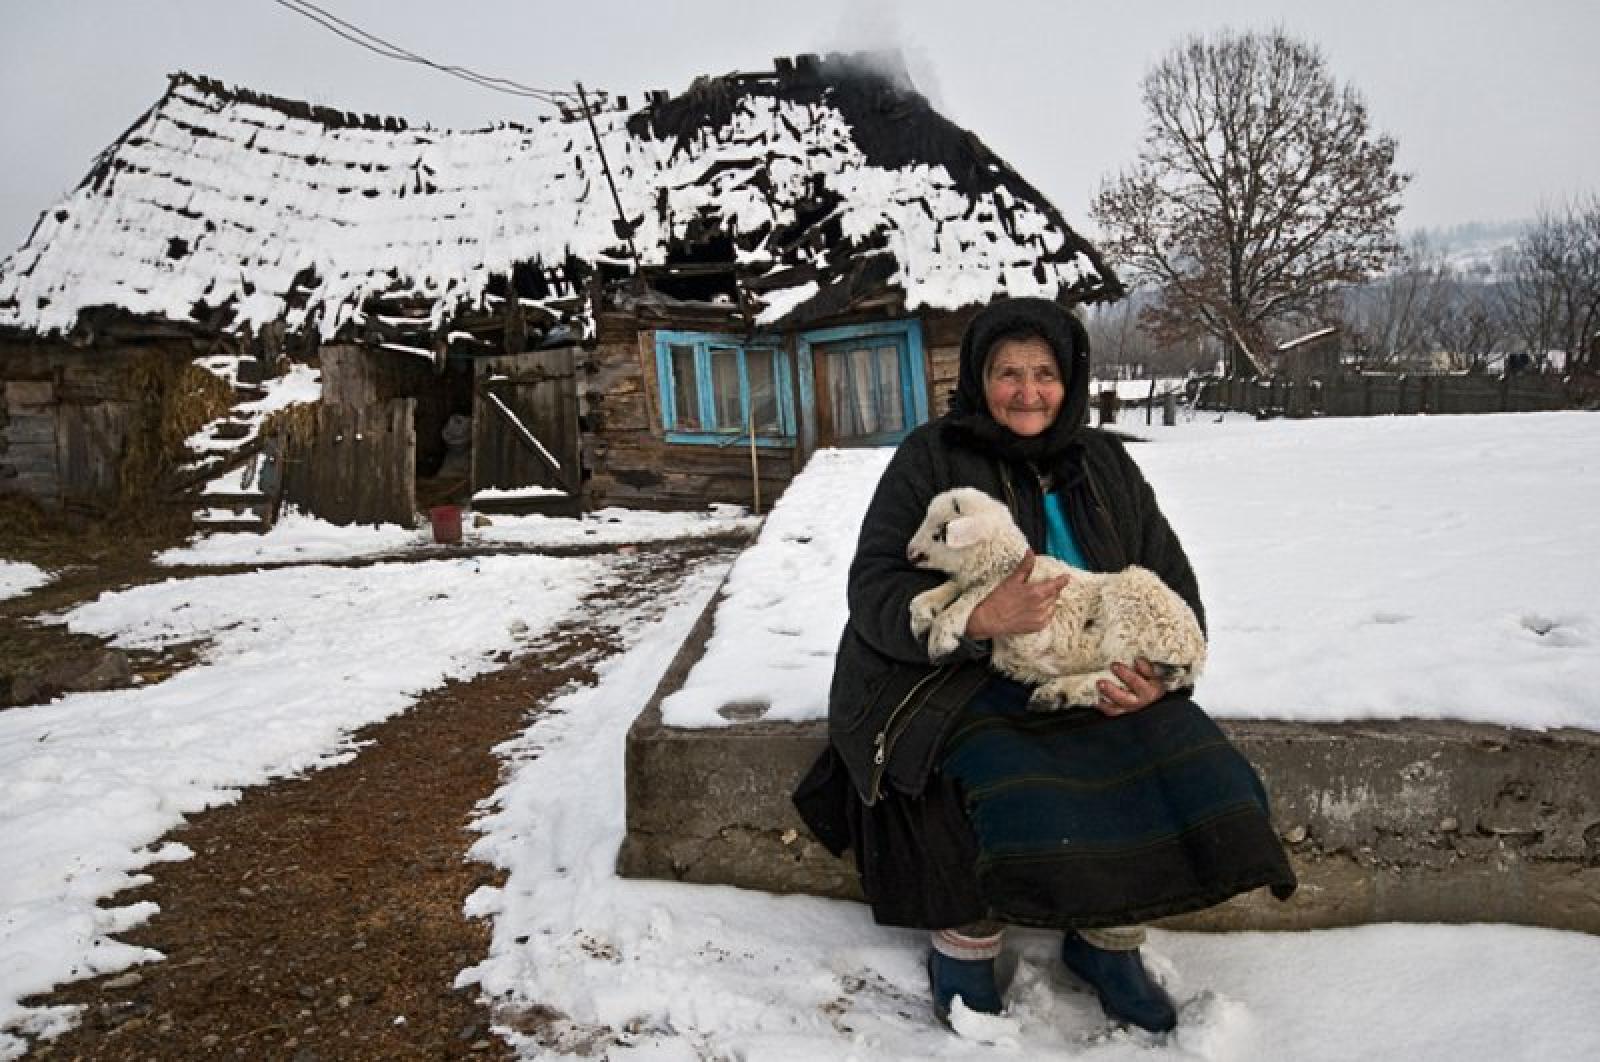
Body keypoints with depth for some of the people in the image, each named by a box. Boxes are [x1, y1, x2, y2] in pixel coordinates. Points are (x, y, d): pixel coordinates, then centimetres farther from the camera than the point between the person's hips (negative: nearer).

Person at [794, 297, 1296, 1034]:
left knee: (1191, 767, -18)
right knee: (1016, 790, -33)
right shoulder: (931, 458, -1)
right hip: (960, 681, -4)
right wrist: (980, 619, -26)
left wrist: (1165, 670, -8)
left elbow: (1171, 580, 13)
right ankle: (963, 944, -4)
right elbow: (874, 589, -9)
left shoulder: (1105, 464, 13)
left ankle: (1107, 941, 4)